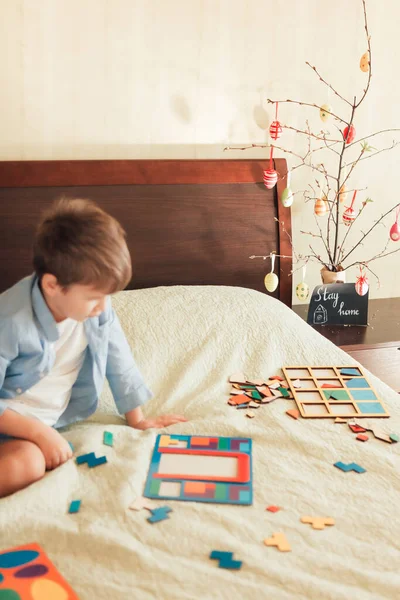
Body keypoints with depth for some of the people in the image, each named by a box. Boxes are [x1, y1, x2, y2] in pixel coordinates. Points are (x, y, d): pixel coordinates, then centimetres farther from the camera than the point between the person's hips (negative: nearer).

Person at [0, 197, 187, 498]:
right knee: (25, 465, -31)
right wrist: (39, 432, -25)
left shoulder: (97, 308, -13)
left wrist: (137, 419, 9)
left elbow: (119, 363, 1)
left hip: (53, 417, 6)